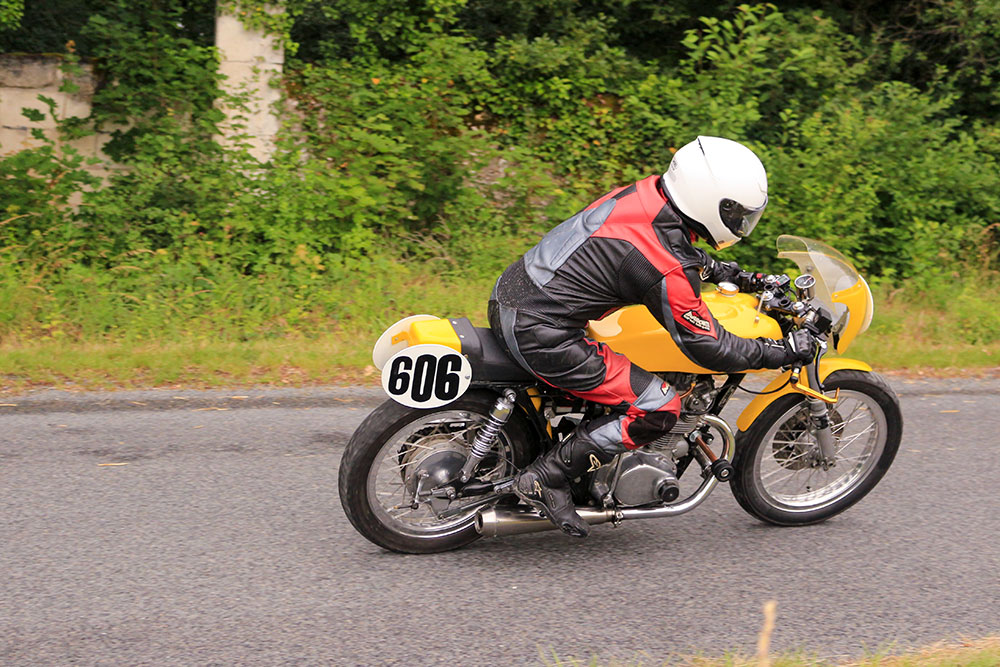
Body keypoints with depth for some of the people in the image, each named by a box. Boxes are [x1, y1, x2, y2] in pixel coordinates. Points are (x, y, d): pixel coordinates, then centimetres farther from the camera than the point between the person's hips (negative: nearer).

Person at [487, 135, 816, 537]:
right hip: (537, 335, -9)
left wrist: (727, 272, 25)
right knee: (658, 409, -6)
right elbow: (709, 349, -12)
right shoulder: (668, 274, -21)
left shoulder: (648, 192, 2)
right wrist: (786, 351, -1)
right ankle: (545, 480, -1)